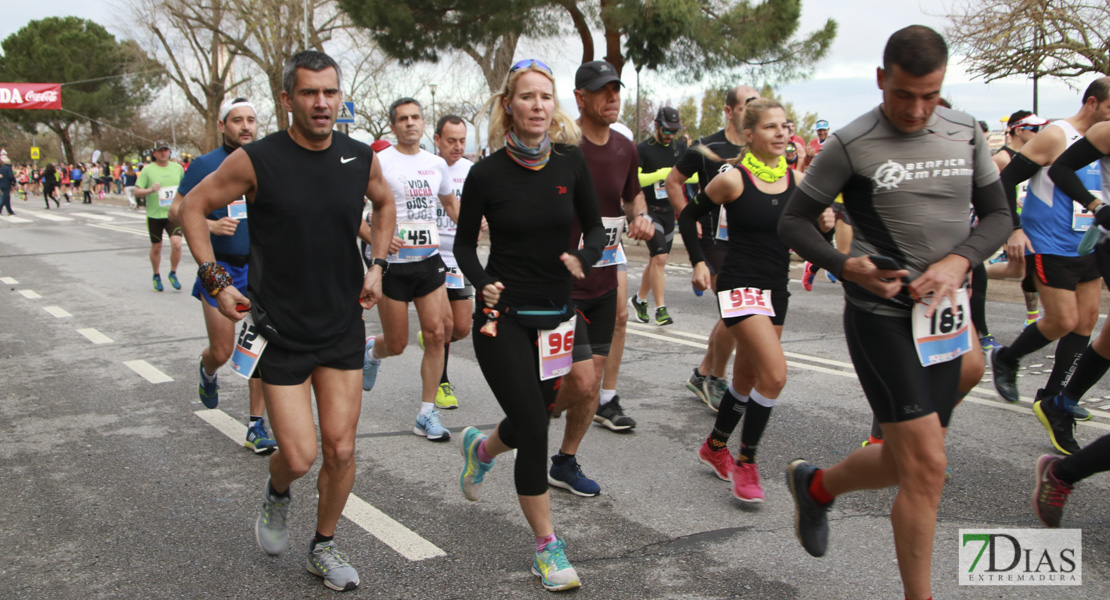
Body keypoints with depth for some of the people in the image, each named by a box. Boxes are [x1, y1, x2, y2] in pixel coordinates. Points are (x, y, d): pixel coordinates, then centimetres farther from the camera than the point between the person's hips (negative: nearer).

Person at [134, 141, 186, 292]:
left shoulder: (178, 168, 6)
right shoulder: (148, 170, -3)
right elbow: (137, 191, -5)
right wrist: (151, 190, -22)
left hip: (174, 214, 1)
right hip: (154, 215, -1)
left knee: (176, 244, -15)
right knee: (156, 248, 10)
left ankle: (173, 274, 6)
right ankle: (156, 276, 31)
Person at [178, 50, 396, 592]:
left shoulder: (361, 158, -1)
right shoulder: (257, 160, -13)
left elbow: (384, 202, 21)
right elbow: (193, 207, -1)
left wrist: (377, 265, 10)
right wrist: (216, 280, -7)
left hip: (343, 326, 3)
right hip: (280, 329, -3)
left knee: (340, 449, 5)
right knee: (299, 456, -6)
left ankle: (324, 547, 27)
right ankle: (277, 494, 31)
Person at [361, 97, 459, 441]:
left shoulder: (437, 164, 9)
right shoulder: (379, 162, -7)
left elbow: (450, 202, 26)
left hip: (430, 261, 4)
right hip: (393, 263, -4)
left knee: (436, 334, -4)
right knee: (397, 344, 4)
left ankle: (427, 416, 5)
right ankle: (371, 352, 42)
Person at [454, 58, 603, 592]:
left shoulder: (570, 162, -3)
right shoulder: (487, 172, -9)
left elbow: (596, 229, 7)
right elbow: (464, 243, 3)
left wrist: (582, 258, -14)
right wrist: (483, 284, -15)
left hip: (554, 316, 4)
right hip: (504, 317, -4)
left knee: (534, 420, 16)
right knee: (534, 429, -8)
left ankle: (480, 447, 52)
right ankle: (546, 547, 8)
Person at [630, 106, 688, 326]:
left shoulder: (680, 148, 9)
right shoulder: (642, 149, -7)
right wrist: (661, 174, -25)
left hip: (669, 211, 6)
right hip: (650, 210, -6)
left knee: (656, 259, 12)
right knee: (660, 258, -16)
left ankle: (639, 299, 29)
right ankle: (661, 308, -13)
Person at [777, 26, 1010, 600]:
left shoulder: (965, 133, 5)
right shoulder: (851, 144, -9)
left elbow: (998, 214, 10)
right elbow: (793, 220, -2)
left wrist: (959, 260, -9)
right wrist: (844, 265, -19)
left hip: (943, 315, 6)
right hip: (881, 316, -6)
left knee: (907, 462, 13)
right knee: (926, 468, -9)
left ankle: (815, 485, 41)